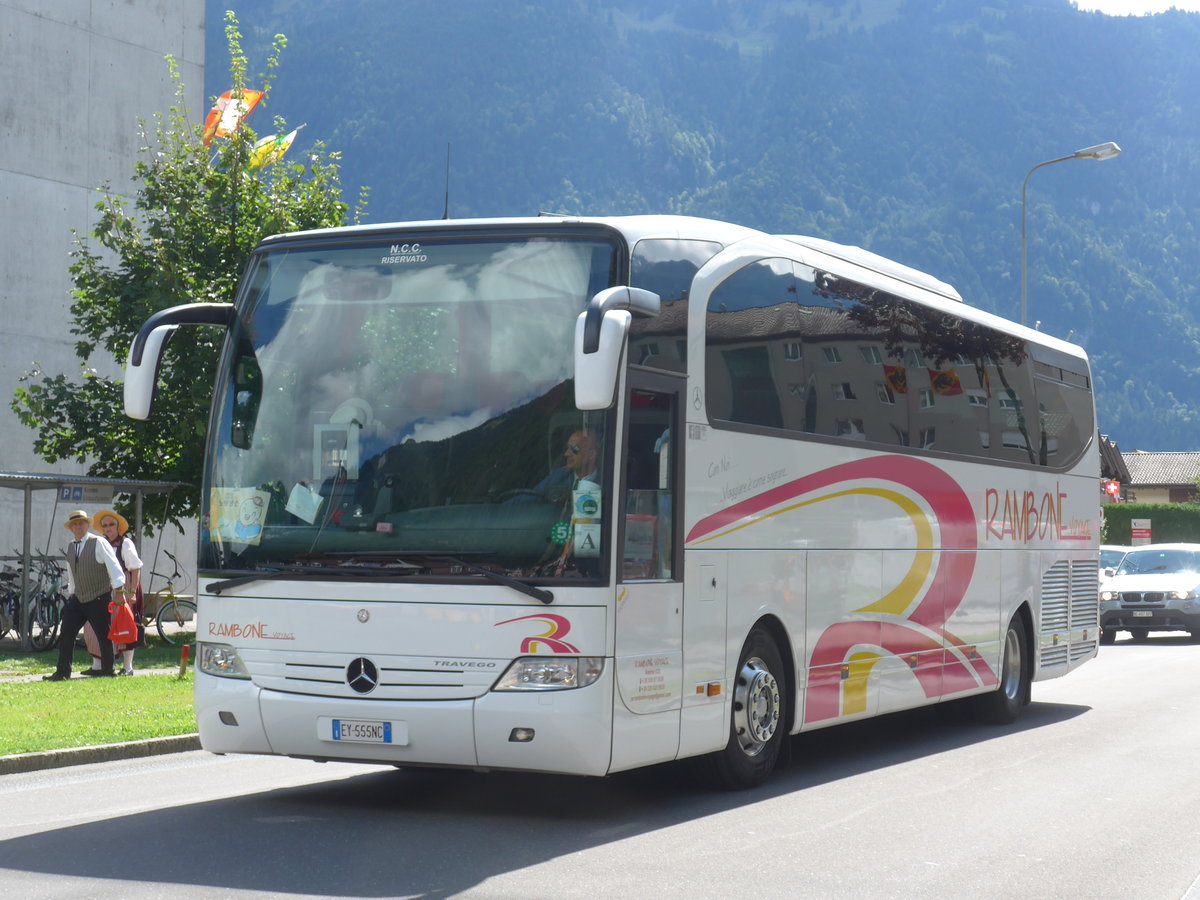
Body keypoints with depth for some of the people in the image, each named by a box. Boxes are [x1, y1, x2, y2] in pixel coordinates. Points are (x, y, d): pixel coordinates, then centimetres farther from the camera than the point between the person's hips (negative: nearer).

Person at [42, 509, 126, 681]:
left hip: (98, 599, -6)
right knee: (66, 635, -1)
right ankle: (62, 672, 2)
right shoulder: (71, 548, 12)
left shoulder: (99, 543, -9)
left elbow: (113, 567, -14)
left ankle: (107, 671, 13)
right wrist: (72, 594, 18)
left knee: (104, 636, 2)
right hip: (78, 599, 6)